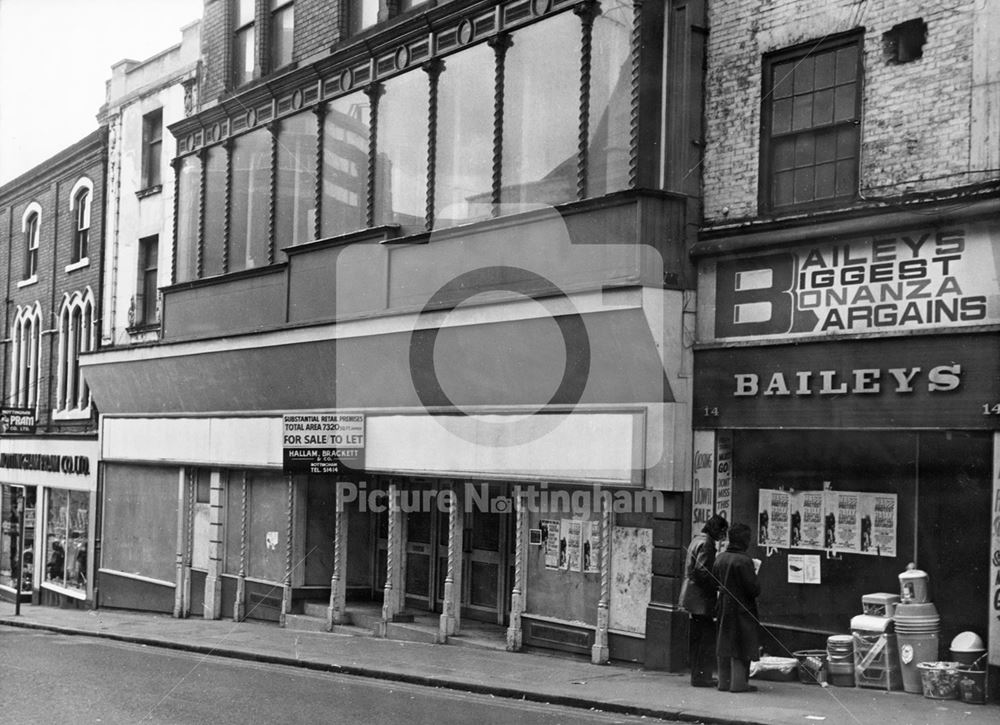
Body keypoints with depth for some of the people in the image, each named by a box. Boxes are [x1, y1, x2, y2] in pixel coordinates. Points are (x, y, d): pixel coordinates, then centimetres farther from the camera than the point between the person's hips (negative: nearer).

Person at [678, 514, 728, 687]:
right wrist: (717, 586, -18)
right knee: (707, 637, -6)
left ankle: (698, 675, 19)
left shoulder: (697, 539, 17)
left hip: (692, 596, 10)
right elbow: (701, 571, -23)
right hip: (701, 598, -10)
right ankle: (701, 677, -4)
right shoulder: (706, 543, -14)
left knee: (697, 638, 13)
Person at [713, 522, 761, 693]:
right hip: (741, 608, -7)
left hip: (724, 607, 7)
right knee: (741, 646, 0)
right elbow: (753, 588, -19)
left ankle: (724, 681, 18)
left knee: (724, 644, 13)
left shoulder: (720, 558, 4)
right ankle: (738, 682, 2)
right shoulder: (744, 560, -19)